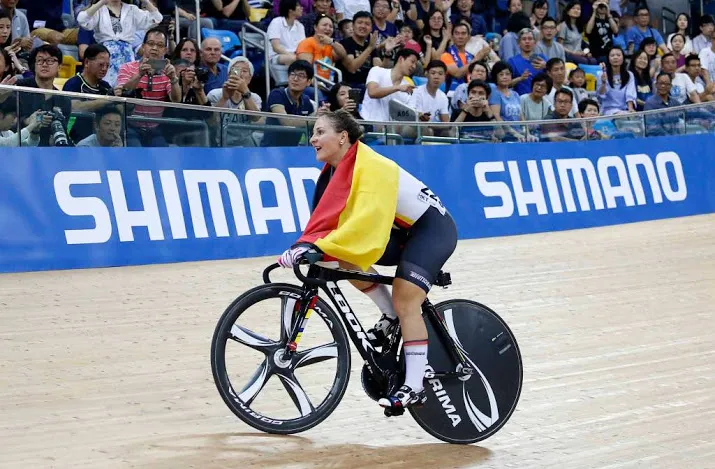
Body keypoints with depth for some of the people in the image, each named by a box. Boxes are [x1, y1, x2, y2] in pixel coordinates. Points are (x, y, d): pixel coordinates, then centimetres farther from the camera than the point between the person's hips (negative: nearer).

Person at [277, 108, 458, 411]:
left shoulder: (371, 167, -27)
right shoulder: (336, 170, 0)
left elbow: (365, 219, -38)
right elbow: (329, 218, -3)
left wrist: (320, 248, -44)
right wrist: (304, 248, -20)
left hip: (433, 228, -9)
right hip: (403, 230, 9)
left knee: (406, 302, -18)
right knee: (348, 261, -7)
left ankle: (415, 386, -13)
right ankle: (391, 318, 9)